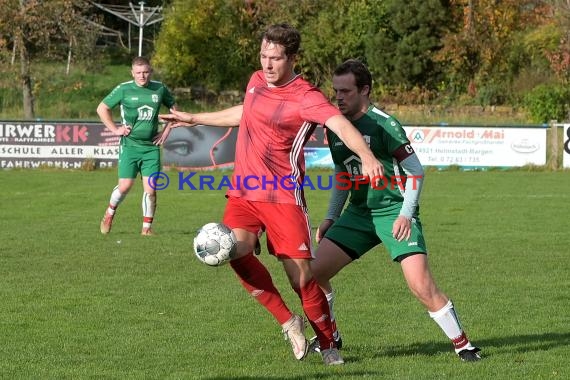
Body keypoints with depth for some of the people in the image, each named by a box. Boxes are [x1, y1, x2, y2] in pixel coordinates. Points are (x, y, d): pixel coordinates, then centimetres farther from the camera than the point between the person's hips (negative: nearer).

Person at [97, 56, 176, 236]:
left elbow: (173, 108, 19)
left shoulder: (159, 89, 4)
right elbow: (102, 108, 4)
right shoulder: (124, 89, -4)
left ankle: (147, 227, 7)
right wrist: (115, 129, -2)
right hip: (129, 145, -2)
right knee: (125, 186, -5)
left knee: (150, 189, -6)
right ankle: (110, 213, 23)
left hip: (151, 147, 2)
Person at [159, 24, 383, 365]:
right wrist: (195, 119, 41)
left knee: (301, 277, -8)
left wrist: (366, 156, -51)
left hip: (282, 197, -5)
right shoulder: (257, 81, 9)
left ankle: (328, 344, 15)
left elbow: (340, 124, -31)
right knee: (237, 251, -20)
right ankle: (289, 322, -3)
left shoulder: (305, 97, -14)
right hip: (243, 192, 6)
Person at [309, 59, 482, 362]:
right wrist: (330, 218, 16)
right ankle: (329, 337, 16)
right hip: (358, 212, 6)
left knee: (421, 285, -18)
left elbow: (416, 172, -11)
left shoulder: (383, 125, -15)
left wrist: (405, 214, -18)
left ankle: (462, 344, -2)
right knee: (314, 271, -5)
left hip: (395, 213, -6)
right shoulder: (334, 127, 5)